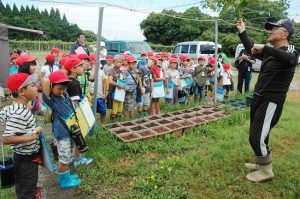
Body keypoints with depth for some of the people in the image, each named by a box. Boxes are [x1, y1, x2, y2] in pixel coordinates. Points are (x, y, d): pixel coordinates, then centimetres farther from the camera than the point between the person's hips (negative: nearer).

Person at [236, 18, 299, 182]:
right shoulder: (270, 51, 11)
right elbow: (252, 51, 25)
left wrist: (264, 48, -40)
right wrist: (242, 32, 20)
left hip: (271, 102, -9)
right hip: (258, 98, 9)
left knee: (257, 138, -9)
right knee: (257, 135, 18)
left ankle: (266, 171, 11)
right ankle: (262, 163, 36)